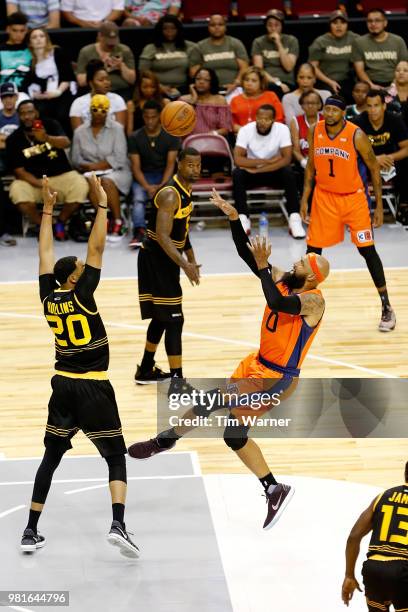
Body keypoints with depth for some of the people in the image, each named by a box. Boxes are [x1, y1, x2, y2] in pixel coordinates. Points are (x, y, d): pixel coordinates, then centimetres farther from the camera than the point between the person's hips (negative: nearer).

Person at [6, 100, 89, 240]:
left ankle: (61, 222, -3)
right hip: (33, 181, 0)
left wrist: (47, 138, -45)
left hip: (61, 175, 0)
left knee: (80, 185, -30)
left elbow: (66, 143, -23)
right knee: (17, 190, -33)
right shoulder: (13, 140, -3)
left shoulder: (50, 125, -3)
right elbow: (19, 171, -8)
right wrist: (42, 186, -24)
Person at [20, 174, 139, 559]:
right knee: (116, 458, 2)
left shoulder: (49, 298, 0)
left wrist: (47, 209, 16)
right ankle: (118, 525, -18)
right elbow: (96, 248, -15)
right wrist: (101, 204, -11)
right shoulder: (81, 295, -13)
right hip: (94, 390, -5)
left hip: (63, 387, 5)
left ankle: (31, 532, 12)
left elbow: (45, 254, 10)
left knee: (51, 457, 15)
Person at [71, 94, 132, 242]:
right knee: (91, 182, -33)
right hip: (91, 171, 2)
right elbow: (76, 159, 7)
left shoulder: (116, 129, -1)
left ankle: (118, 222, -23)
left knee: (107, 181, -36)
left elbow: (119, 159, -9)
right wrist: (88, 167, -14)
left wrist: (95, 166, -14)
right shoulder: (80, 131, 8)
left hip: (116, 171, -2)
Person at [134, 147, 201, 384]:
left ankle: (146, 370, 33)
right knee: (174, 319, -11)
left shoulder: (187, 190, 8)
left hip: (166, 259, 10)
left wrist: (191, 259, 15)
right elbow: (162, 236, -28)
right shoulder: (170, 195, -22)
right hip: (157, 259, -10)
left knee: (162, 316, 20)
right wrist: (185, 265, -35)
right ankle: (177, 381, -10)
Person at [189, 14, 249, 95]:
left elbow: (244, 68, 5)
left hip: (233, 90, 0)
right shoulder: (199, 47, 14)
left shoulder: (236, 44, 13)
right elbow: (194, 72, 9)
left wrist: (236, 84, -12)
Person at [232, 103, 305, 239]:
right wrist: (267, 161, -27)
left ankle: (295, 219, -28)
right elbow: (238, 159, -24)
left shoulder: (282, 129, -16)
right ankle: (243, 220, -27)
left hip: (274, 172, 0)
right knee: (237, 174, -30)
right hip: (252, 173, 0)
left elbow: (286, 159, -23)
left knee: (288, 173, -31)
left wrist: (257, 169, -28)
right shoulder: (246, 130, -15)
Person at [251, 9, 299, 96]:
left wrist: (278, 44, -5)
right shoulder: (259, 42, 10)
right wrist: (276, 82, -12)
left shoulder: (291, 41, 10)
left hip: (286, 84, 0)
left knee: (273, 89, -36)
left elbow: (289, 67, -1)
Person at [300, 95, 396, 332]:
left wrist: (379, 206, -9)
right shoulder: (316, 132, -6)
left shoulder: (357, 136, -18)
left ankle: (386, 307, 2)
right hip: (324, 197, 3)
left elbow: (374, 168, -9)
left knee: (367, 250, -6)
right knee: (313, 249, 5)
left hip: (353, 197, -3)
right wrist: (305, 199, 6)